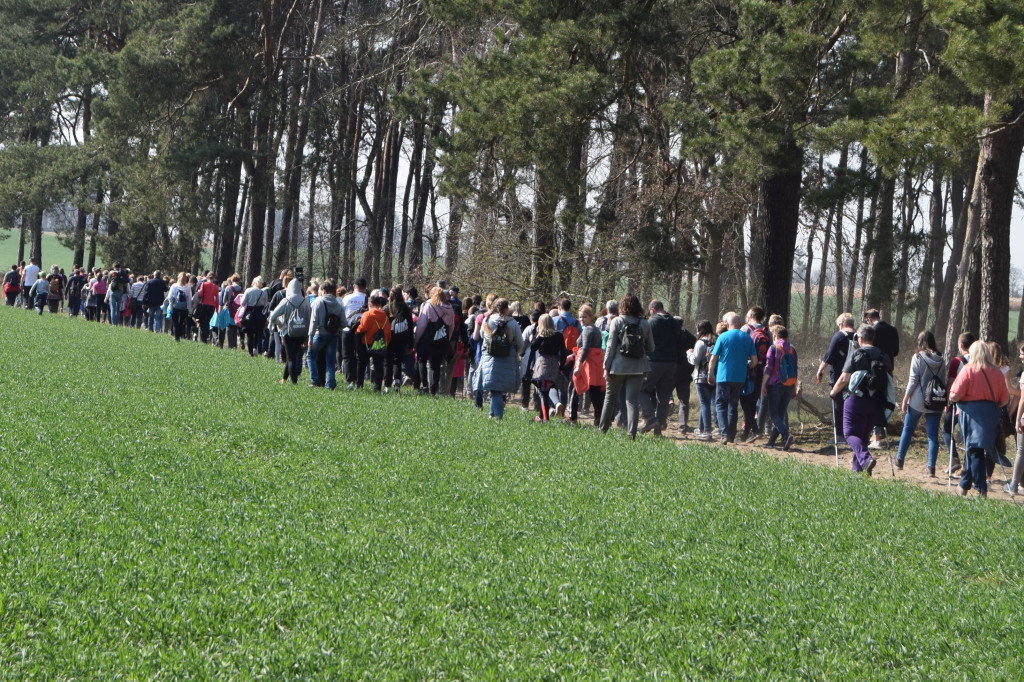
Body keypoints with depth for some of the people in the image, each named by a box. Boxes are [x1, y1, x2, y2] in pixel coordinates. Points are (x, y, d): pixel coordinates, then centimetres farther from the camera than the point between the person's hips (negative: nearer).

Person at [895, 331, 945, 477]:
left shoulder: (918, 357, -7)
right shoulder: (940, 360, 4)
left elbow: (913, 380, -9)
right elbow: (943, 382, 7)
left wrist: (905, 399, -2)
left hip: (917, 401, -2)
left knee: (908, 429, 14)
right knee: (933, 435, 3)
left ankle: (900, 460, 20)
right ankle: (931, 467, -1)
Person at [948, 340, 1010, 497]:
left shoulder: (969, 369, -7)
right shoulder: (997, 372, 5)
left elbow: (955, 395, -12)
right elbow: (1005, 399, 5)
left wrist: (951, 400, 9)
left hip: (971, 413, -4)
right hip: (991, 413, 4)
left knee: (974, 450, -2)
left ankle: (981, 487, -7)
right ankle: (965, 483, 19)